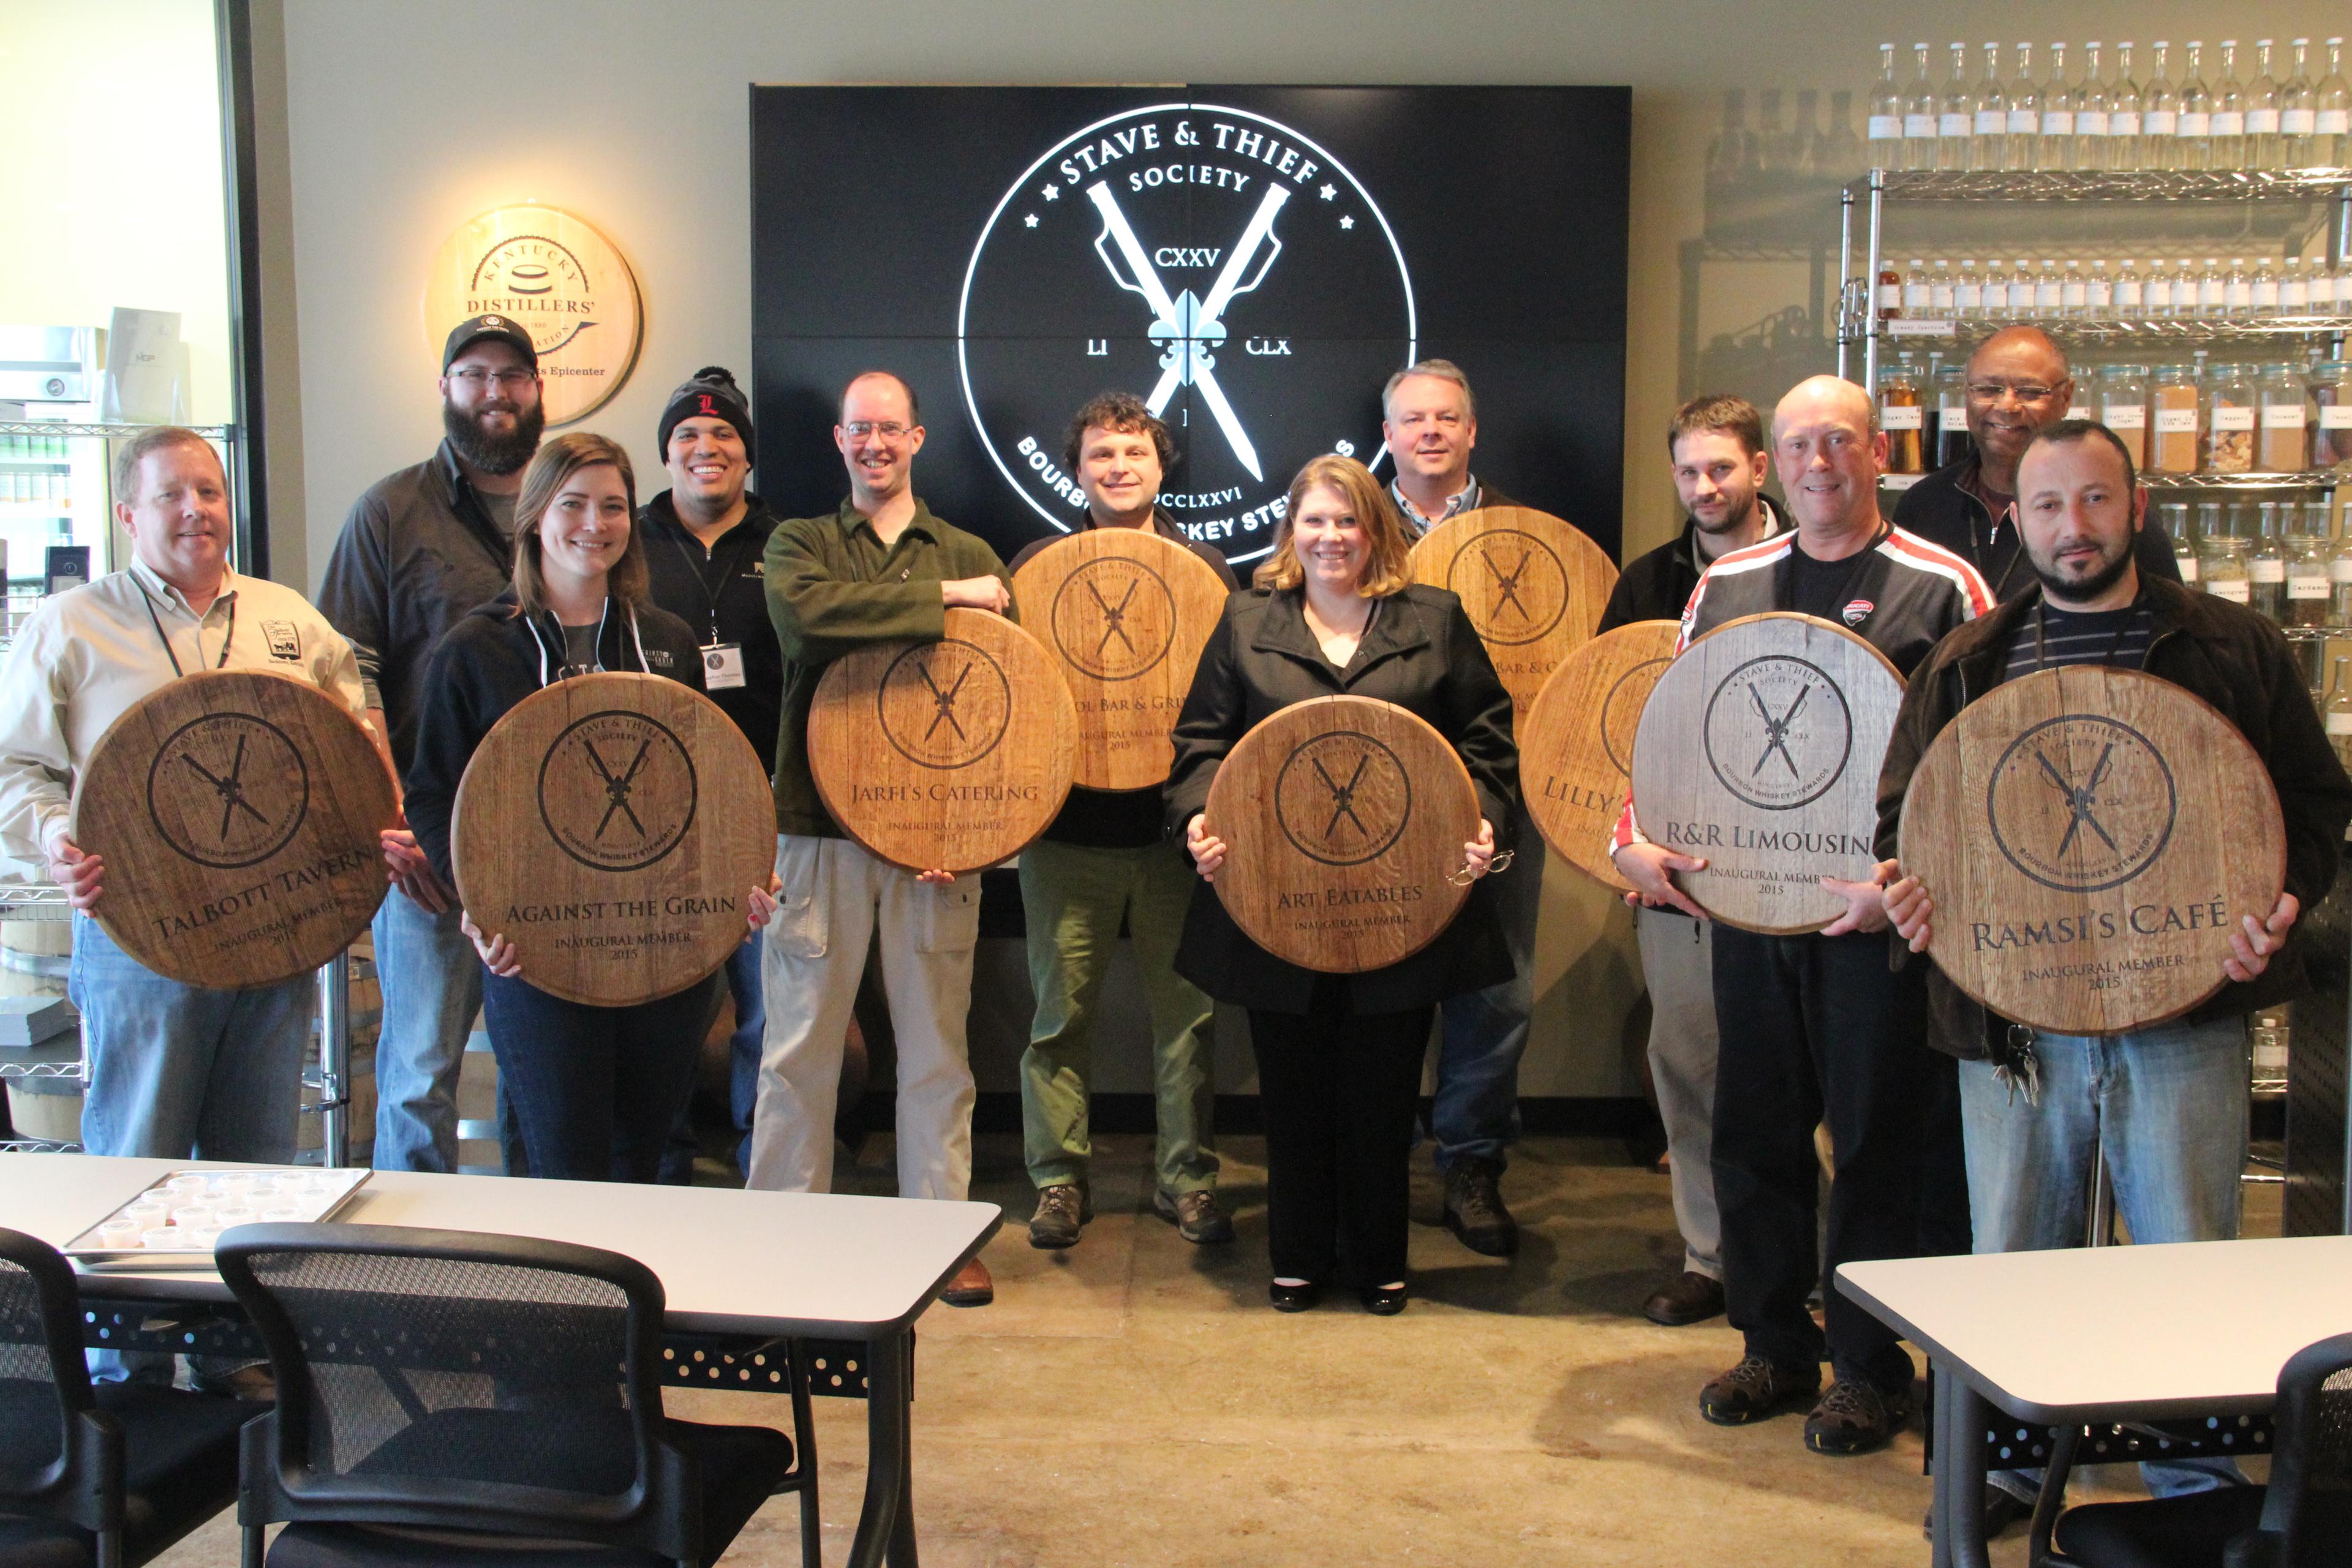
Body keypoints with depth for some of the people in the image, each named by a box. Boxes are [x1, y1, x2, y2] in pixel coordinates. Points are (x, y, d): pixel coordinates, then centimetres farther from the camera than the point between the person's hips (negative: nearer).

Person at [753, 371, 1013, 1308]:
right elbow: (805, 610, -15)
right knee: (800, 1043, 2)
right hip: (820, 826, -1)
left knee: (937, 1046, 5)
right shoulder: (800, 545, 10)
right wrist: (940, 601, -14)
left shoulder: (971, 558, 13)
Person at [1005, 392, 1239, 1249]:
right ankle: (1058, 1179, 18)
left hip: (1176, 830, 1)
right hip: (1068, 829, 0)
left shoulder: (1206, 571, 8)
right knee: (1061, 1010, 5)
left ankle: (1187, 1177, 19)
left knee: (1187, 1009, 5)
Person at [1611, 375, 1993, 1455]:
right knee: (1753, 1131, 10)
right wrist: (1635, 839, -1)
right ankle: (1775, 1346, 25)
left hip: (1879, 912, -4)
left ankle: (1870, 1368, 17)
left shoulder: (1943, 587, -2)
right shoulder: (1726, 585, 11)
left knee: (1879, 1141, 2)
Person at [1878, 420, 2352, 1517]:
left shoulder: (2233, 649, 5)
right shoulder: (1964, 666, 9)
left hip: (2186, 1018, -1)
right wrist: (1905, 884, -8)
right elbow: (1903, 813, 13)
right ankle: (2010, 1472, 28)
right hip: (2014, 1023, 2)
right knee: (2010, 1263, 10)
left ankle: (2200, 1495, 23)